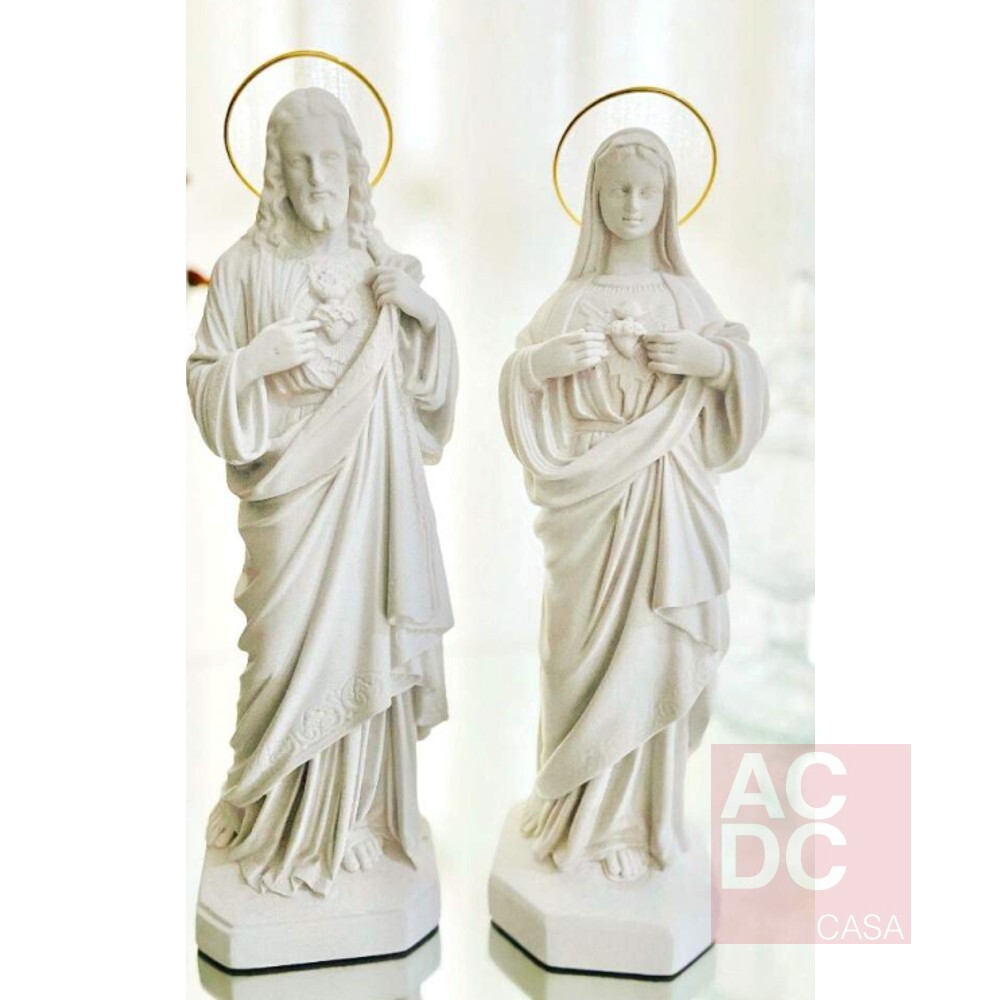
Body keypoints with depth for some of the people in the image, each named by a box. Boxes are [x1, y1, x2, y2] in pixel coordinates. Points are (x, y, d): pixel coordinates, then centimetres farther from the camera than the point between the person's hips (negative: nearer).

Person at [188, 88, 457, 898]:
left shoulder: (386, 266, 8)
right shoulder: (247, 266, -3)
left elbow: (429, 381, 13)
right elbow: (206, 384, -1)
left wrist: (431, 315, -4)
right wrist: (258, 359, -19)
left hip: (375, 488, 3)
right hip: (294, 488, -3)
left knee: (370, 647, 7)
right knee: (295, 650, -1)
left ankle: (362, 817, 25)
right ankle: (282, 825, 20)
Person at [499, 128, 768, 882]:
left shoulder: (688, 295, 7)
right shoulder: (572, 301, 1)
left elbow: (743, 388, 6)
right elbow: (525, 396, -2)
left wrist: (716, 359, -13)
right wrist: (542, 360, -20)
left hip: (669, 506, 2)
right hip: (593, 503, -2)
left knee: (654, 658, 7)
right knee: (593, 658, 3)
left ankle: (638, 819, 24)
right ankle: (590, 815, 23)